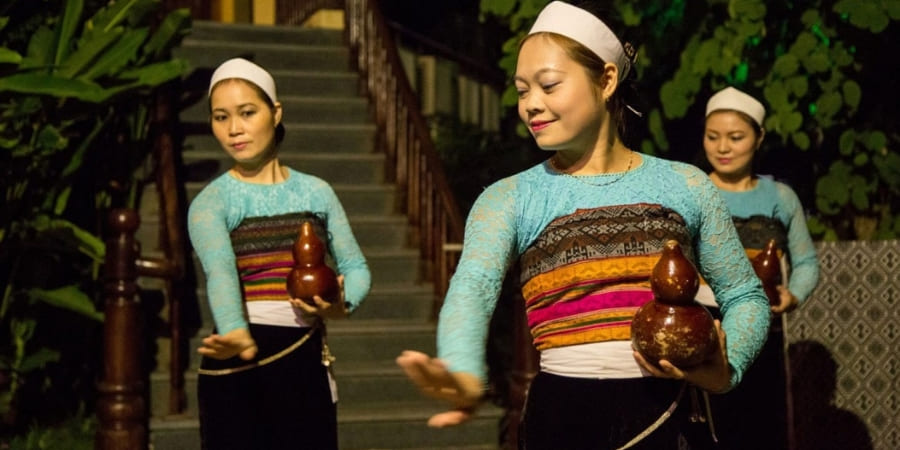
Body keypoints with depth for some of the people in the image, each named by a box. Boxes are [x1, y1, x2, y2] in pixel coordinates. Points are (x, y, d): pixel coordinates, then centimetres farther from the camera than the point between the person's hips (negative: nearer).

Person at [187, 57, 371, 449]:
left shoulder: (316, 192, 8)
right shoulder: (211, 202, -4)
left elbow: (355, 266, 9)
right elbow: (220, 272, -22)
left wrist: (342, 305, -14)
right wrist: (237, 336, -41)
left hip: (306, 361, 2)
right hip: (238, 365, -2)